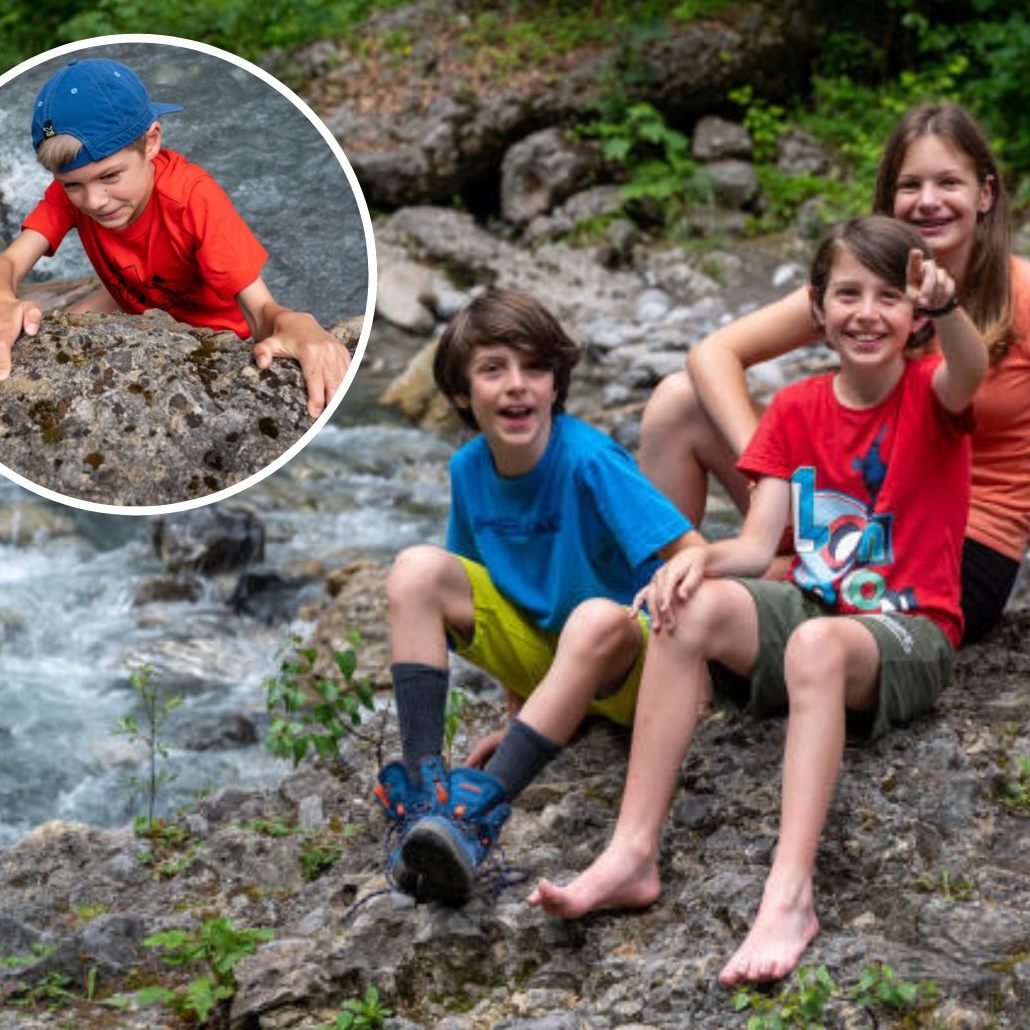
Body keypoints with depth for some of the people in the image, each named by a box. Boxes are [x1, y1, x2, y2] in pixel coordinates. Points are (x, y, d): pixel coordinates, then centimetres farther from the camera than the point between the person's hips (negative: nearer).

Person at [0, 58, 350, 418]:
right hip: (134, 304, 4)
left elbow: (260, 308, -44)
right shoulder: (72, 189, -25)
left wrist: (293, 325, -70)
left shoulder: (194, 198, -38)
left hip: (215, 325, -3)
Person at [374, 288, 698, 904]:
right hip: (537, 651, 6)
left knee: (599, 619, -39)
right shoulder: (469, 469, -3)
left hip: (620, 668, -6)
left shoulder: (590, 461, -21)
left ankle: (481, 809, -45)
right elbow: (492, 579, 8)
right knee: (418, 569, -14)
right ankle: (423, 789, -25)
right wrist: (523, 713, 3)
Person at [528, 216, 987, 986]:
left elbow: (970, 370, -31)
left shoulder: (929, 395, -3)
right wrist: (701, 556, -22)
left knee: (818, 644, -39)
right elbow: (758, 544, 1)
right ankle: (632, 854, -31)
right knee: (693, 606, -25)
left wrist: (947, 306, -53)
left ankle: (790, 893, -48)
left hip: (909, 632, -4)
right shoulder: (797, 410, 8)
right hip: (812, 602, 4)